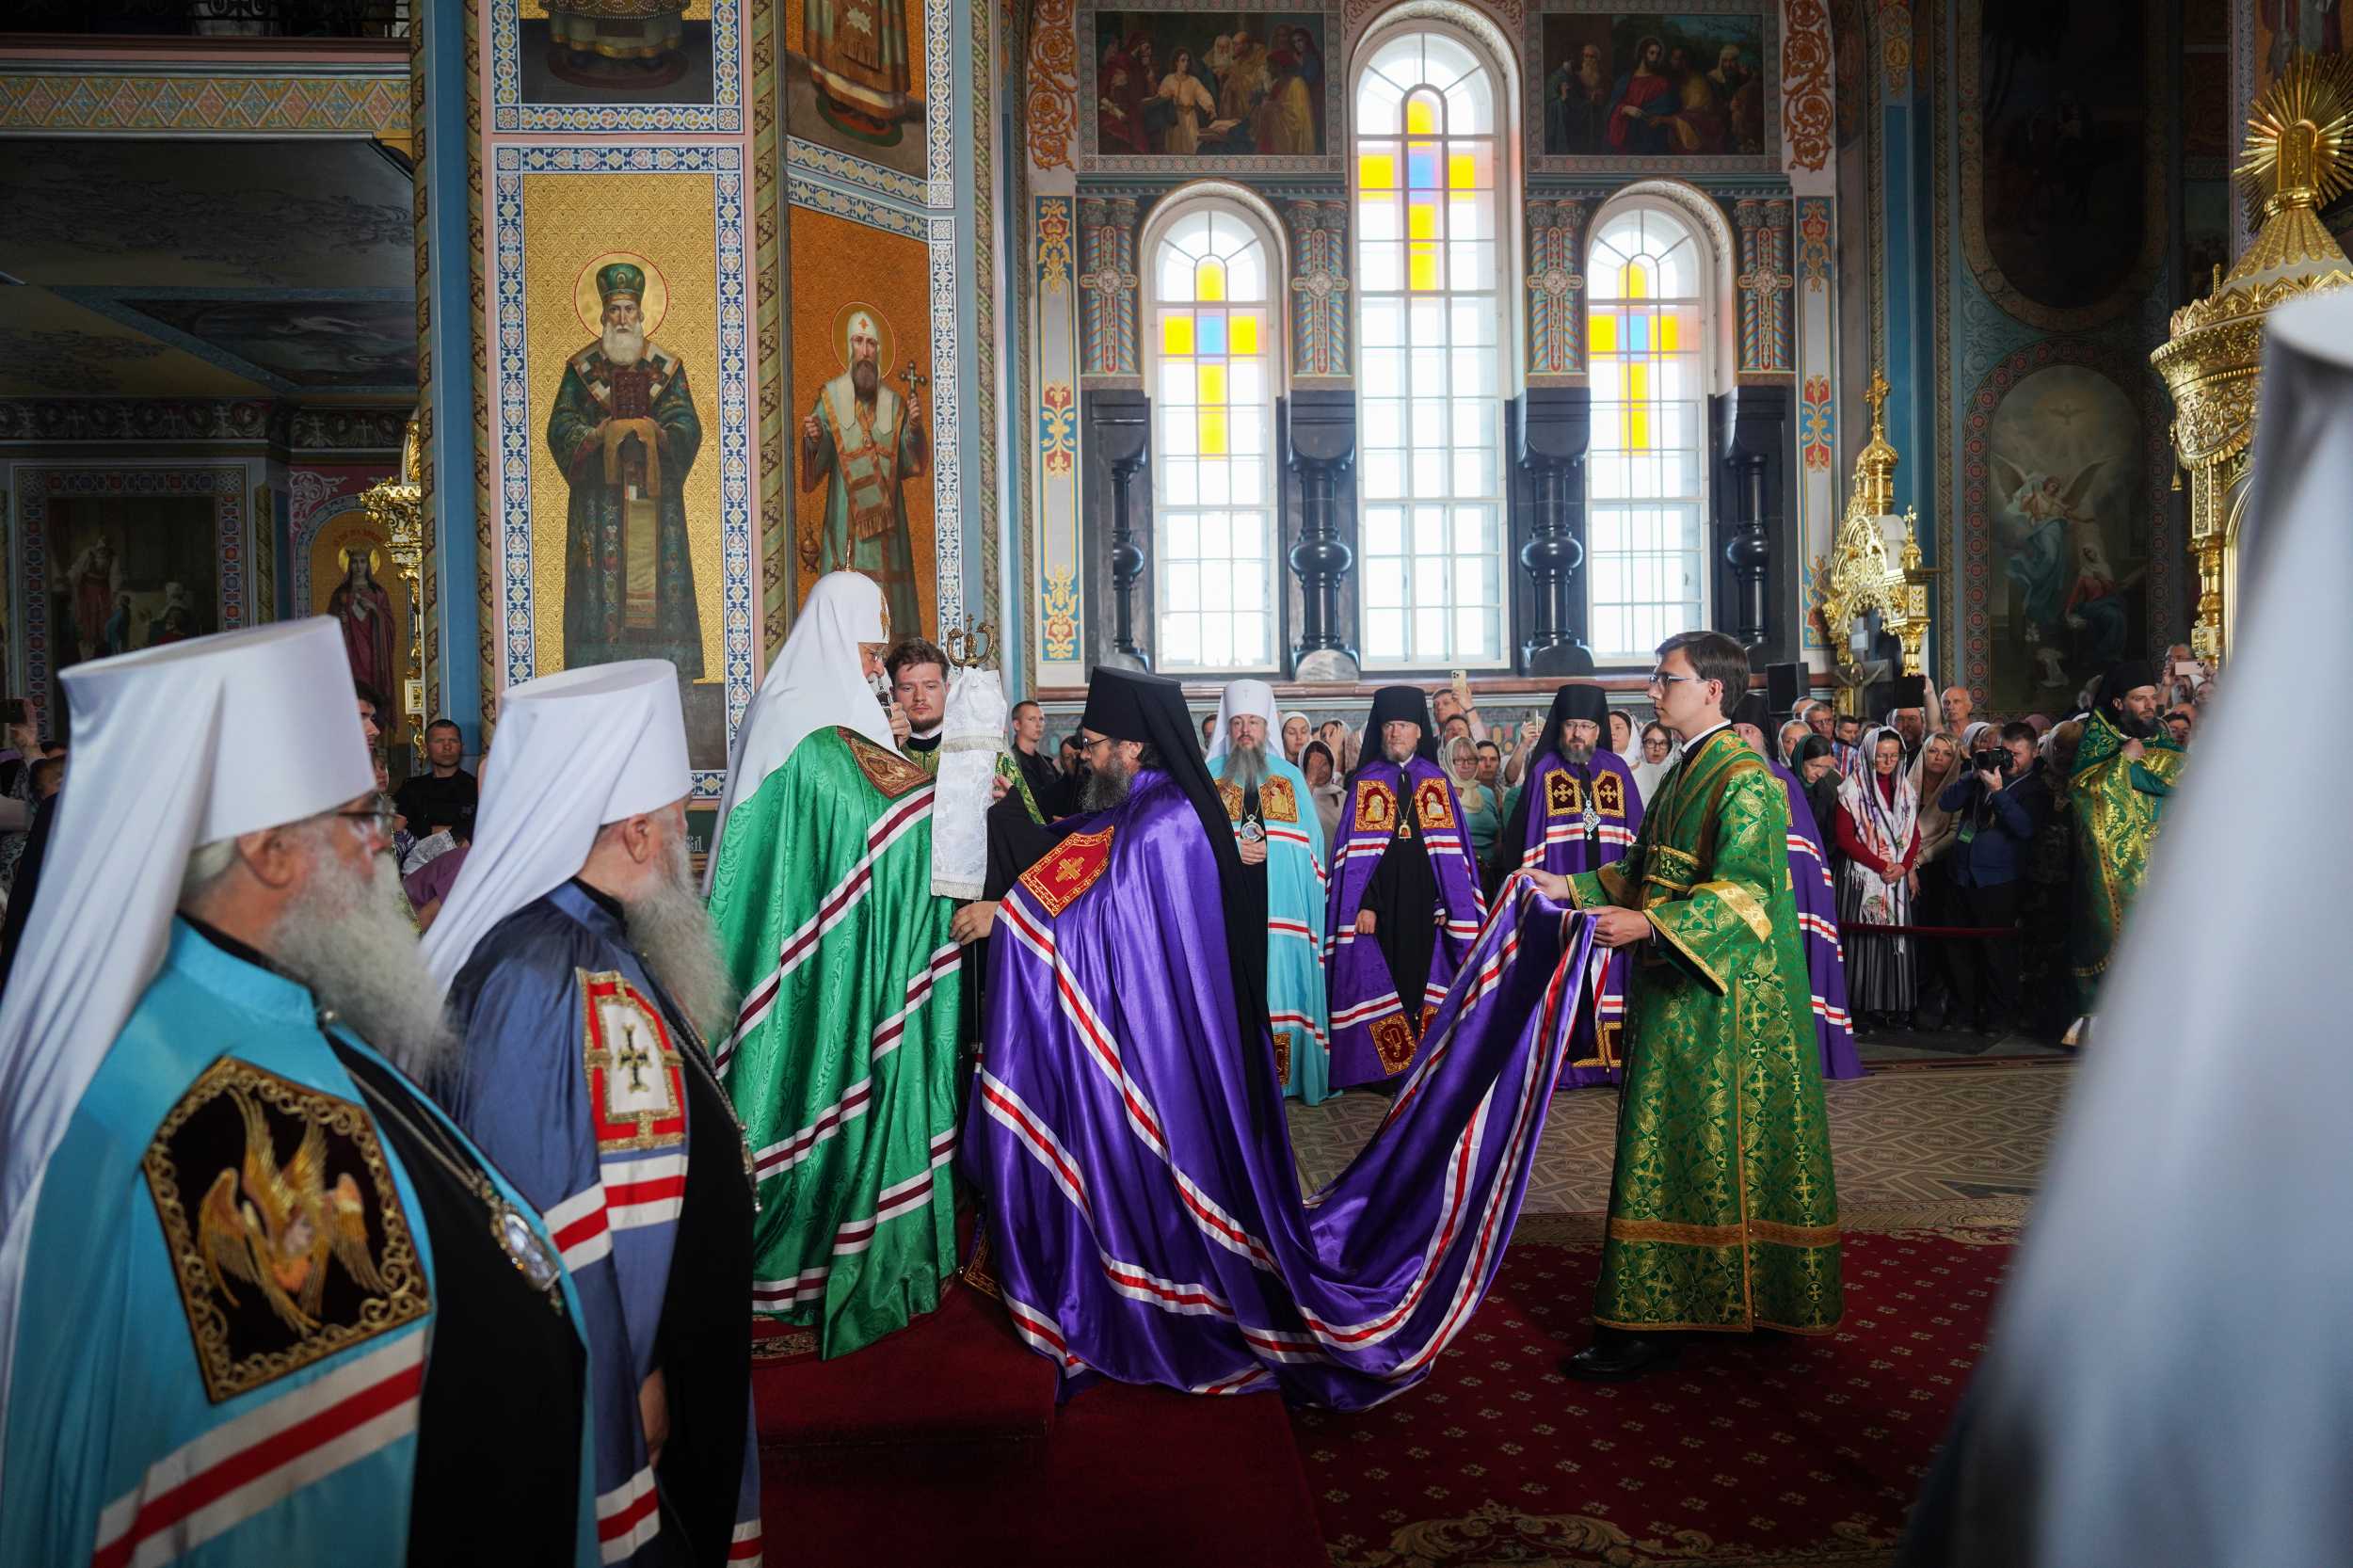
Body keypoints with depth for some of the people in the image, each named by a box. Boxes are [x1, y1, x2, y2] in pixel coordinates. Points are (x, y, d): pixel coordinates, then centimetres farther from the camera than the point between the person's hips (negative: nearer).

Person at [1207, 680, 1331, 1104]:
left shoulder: (1290, 776, 14)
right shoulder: (1208, 776, 11)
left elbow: (1311, 843, 11)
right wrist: (1230, 849, -9)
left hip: (1279, 905, 1)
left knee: (1280, 977, -3)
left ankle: (1279, 1073, 5)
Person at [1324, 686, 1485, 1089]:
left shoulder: (1436, 782, 8)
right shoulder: (1365, 783, 4)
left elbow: (1451, 847, 5)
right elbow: (1355, 849, -2)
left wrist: (1451, 903, -3)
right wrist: (1362, 903, -11)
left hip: (1425, 900, 2)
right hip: (1380, 900, -1)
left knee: (1424, 974, 3)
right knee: (1383, 977, -1)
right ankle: (1387, 1066, 7)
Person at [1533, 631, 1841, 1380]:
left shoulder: (1745, 779, -13)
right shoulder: (1685, 774, 16)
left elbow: (1739, 887, -23)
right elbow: (1643, 869, 21)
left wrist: (1648, 924, -34)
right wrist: (1573, 887, 11)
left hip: (1722, 996, -9)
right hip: (1678, 988, 9)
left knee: (1703, 1148, -4)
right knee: (1674, 1146, 12)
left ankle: (1651, 1321, 0)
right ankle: (1660, 1307, 20)